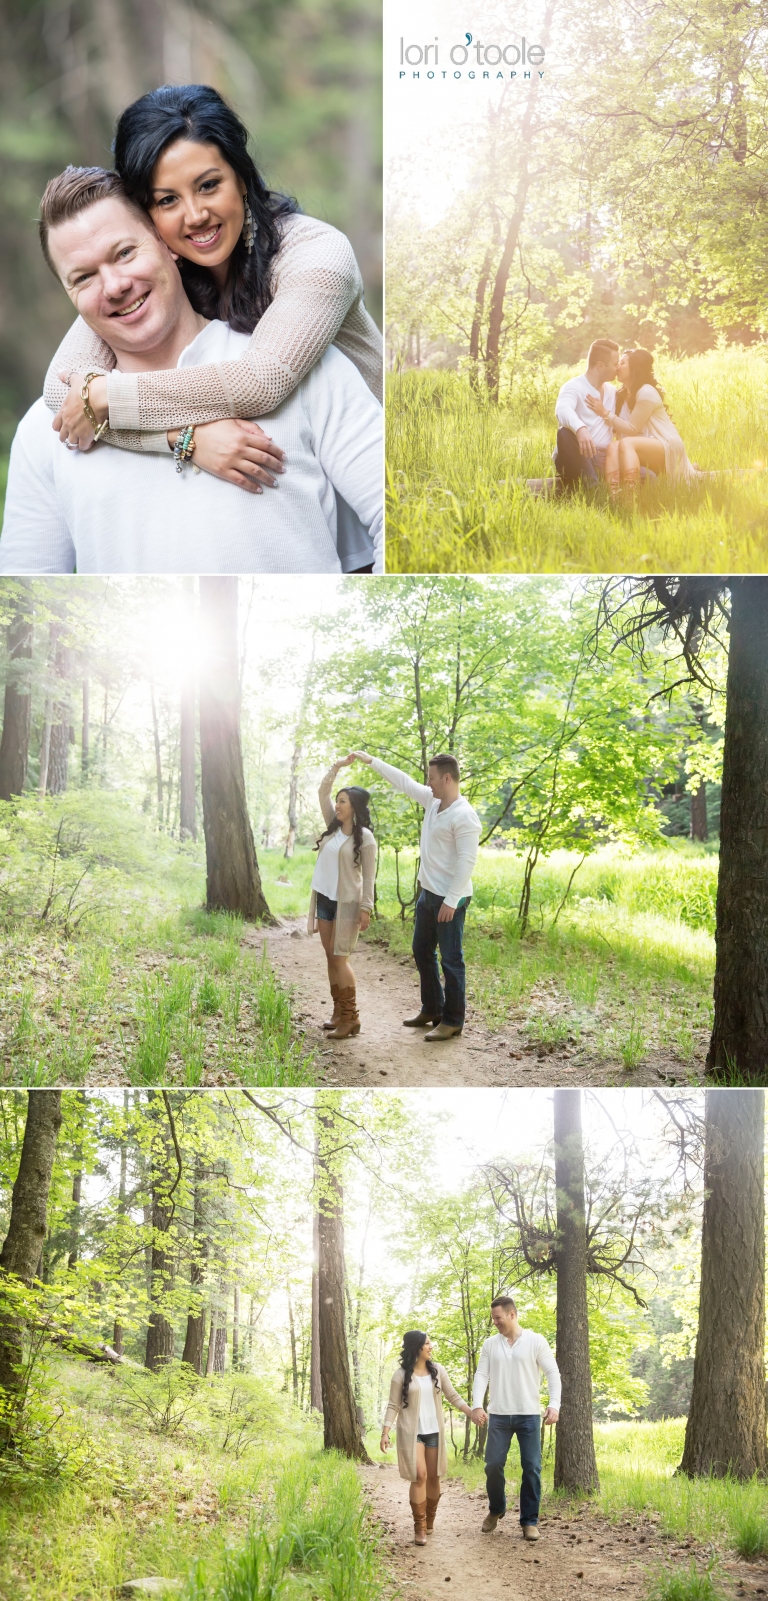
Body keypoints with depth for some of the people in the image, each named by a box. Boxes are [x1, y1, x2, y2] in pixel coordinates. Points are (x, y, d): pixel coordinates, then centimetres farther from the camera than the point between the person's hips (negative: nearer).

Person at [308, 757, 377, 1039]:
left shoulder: (365, 837, -11)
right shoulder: (333, 827, 7)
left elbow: (369, 876, -11)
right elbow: (322, 792, 8)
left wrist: (366, 908, -14)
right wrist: (337, 766, 1)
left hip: (346, 903, -7)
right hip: (324, 899, 7)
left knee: (340, 959, -8)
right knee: (330, 957, 9)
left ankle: (351, 1018, -3)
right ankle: (338, 1012, 16)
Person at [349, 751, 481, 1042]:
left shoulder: (464, 816, -21)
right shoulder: (433, 801, 5)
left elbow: (467, 861, -24)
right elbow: (404, 782, 17)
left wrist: (451, 900, -25)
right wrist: (372, 761, 17)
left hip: (449, 899, -10)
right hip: (428, 893, 10)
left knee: (451, 959, -2)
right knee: (422, 952, 19)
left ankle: (452, 1021, 7)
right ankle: (432, 1010, 31)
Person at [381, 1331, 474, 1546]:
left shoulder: (437, 1370, 4)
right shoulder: (401, 1374, -5)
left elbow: (452, 1396, 8)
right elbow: (393, 1406, -4)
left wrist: (472, 1413, -4)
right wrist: (385, 1432, -14)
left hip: (434, 1431, 4)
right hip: (411, 1432, -4)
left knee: (433, 1477, 6)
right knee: (419, 1476, -13)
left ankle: (429, 1521, 23)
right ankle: (419, 1527, -7)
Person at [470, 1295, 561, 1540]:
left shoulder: (536, 1341, -2)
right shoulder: (490, 1344, 7)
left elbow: (553, 1374, -3)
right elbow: (481, 1375, 3)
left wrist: (554, 1405, -16)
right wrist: (477, 1405, -12)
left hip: (529, 1415, -2)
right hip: (498, 1415, 2)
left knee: (531, 1468, -2)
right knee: (493, 1465, -1)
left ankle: (529, 1521, 7)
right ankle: (496, 1509, 24)